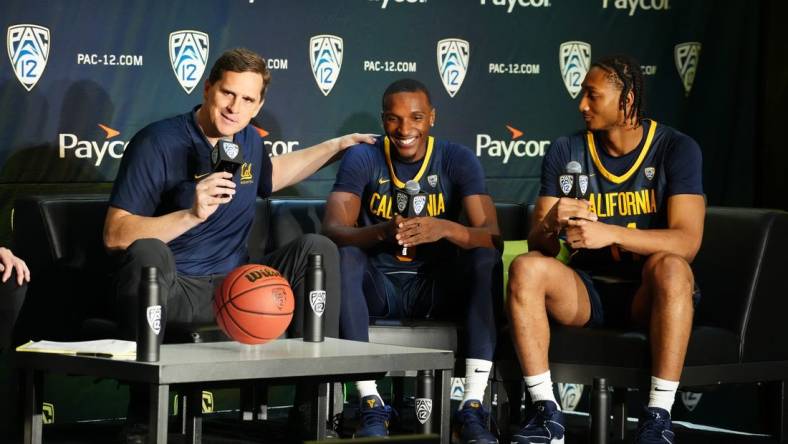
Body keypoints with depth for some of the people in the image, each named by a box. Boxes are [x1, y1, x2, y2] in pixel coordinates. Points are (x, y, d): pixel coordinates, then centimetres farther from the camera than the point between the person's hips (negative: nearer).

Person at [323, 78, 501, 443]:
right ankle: (371, 404, -33)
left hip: (438, 288, 1)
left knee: (487, 260, -26)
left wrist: (444, 229, -37)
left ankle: (472, 408, -32)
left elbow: (492, 237, -15)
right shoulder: (362, 159, -5)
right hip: (379, 286, -1)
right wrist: (382, 231, -41)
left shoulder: (458, 160, -4)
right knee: (344, 257, -30)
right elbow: (332, 229, -19)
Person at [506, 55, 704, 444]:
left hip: (648, 295, -3)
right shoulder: (566, 152, 2)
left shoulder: (676, 149, -7)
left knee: (670, 267, -36)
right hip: (586, 292, 3)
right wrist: (551, 224, -26)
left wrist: (609, 232, -33)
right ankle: (546, 413, -22)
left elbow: (687, 241, -19)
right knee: (525, 269, -26)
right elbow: (538, 245, 0)